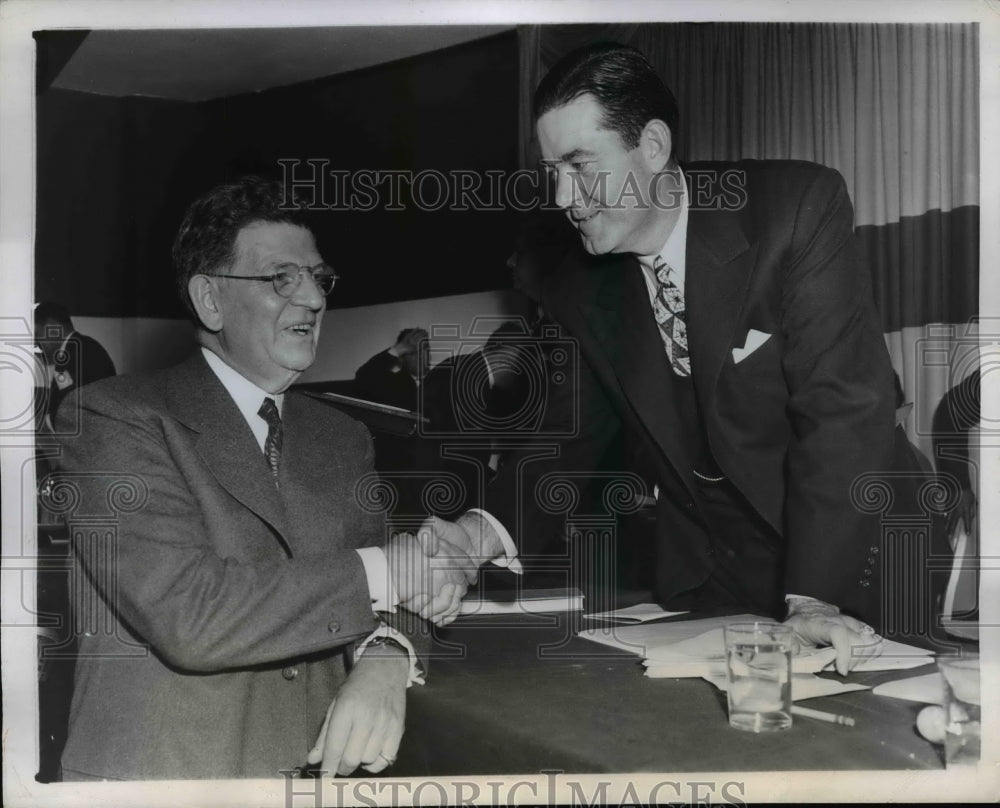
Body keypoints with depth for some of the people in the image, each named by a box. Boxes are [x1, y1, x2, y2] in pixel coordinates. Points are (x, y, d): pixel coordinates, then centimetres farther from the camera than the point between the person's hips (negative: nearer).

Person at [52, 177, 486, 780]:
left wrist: (385, 658, -15)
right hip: (162, 771, -4)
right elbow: (187, 615, -16)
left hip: (320, 767, 4)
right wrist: (382, 570, -14)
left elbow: (370, 602, 6)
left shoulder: (344, 439, 12)